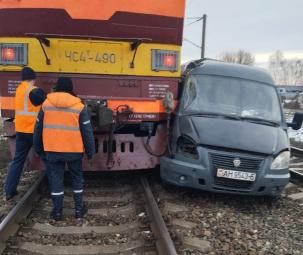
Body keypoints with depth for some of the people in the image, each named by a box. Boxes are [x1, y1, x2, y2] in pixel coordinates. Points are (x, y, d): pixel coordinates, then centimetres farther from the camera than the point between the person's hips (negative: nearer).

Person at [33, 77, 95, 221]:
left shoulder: (46, 104, 2)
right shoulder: (79, 106, -6)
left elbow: (38, 129, 8)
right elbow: (87, 131, -6)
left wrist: (38, 149, 19)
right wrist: (90, 152, 1)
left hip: (53, 149, 2)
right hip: (74, 150, -1)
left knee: (57, 178, 11)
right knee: (77, 178, 14)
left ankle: (57, 212, 17)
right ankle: (79, 209, 19)